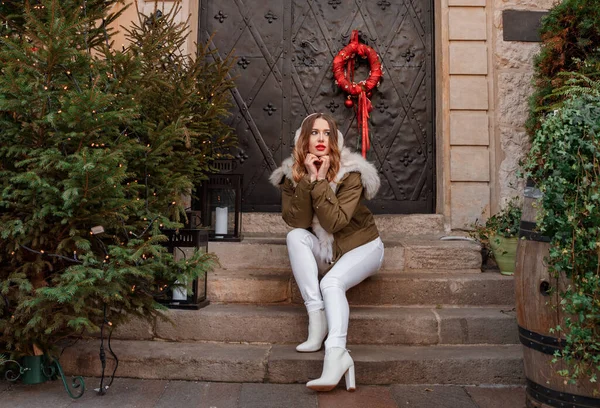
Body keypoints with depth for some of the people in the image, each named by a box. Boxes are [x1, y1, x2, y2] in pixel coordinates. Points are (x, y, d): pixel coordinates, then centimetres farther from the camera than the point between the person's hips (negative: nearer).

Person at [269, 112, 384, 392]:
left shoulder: (351, 172, -17)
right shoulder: (291, 174, -7)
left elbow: (335, 222, -26)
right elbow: (296, 221, -19)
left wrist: (321, 181, -29)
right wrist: (308, 179, -26)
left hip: (361, 246, -3)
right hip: (323, 252, 4)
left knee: (331, 282, -31)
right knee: (296, 236, -27)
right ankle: (317, 321, -29)